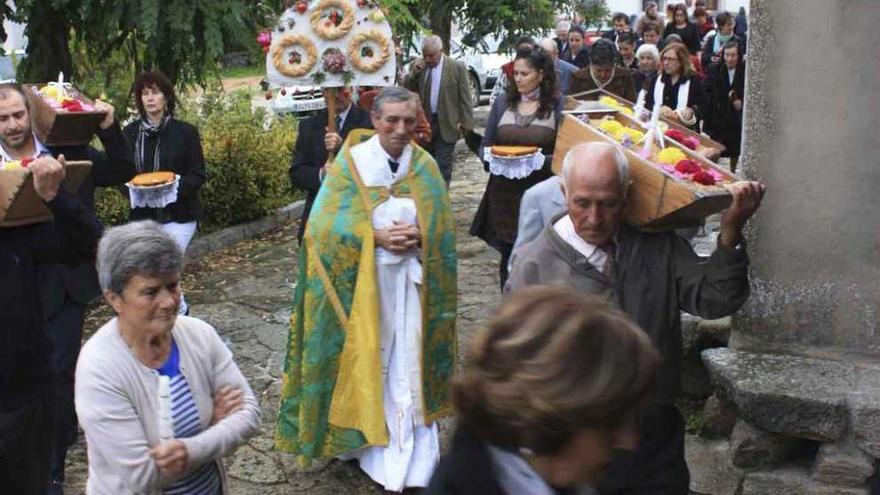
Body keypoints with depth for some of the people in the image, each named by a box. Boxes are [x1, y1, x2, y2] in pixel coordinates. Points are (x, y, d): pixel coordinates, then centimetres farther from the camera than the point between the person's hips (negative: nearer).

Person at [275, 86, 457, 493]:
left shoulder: (425, 168, 4)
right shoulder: (350, 163, -4)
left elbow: (443, 229, 6)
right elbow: (328, 224, -8)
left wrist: (418, 237, -16)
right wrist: (376, 237, -19)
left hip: (410, 283, 2)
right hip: (361, 282, -2)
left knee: (405, 365, 4)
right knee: (366, 362, 6)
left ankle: (406, 458, 13)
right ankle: (363, 436, 24)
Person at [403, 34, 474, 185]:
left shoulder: (457, 68, -7)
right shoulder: (418, 66, 4)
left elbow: (465, 98, -6)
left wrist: (467, 124, -11)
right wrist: (413, 73, -11)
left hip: (446, 125, -4)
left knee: (443, 167, -3)